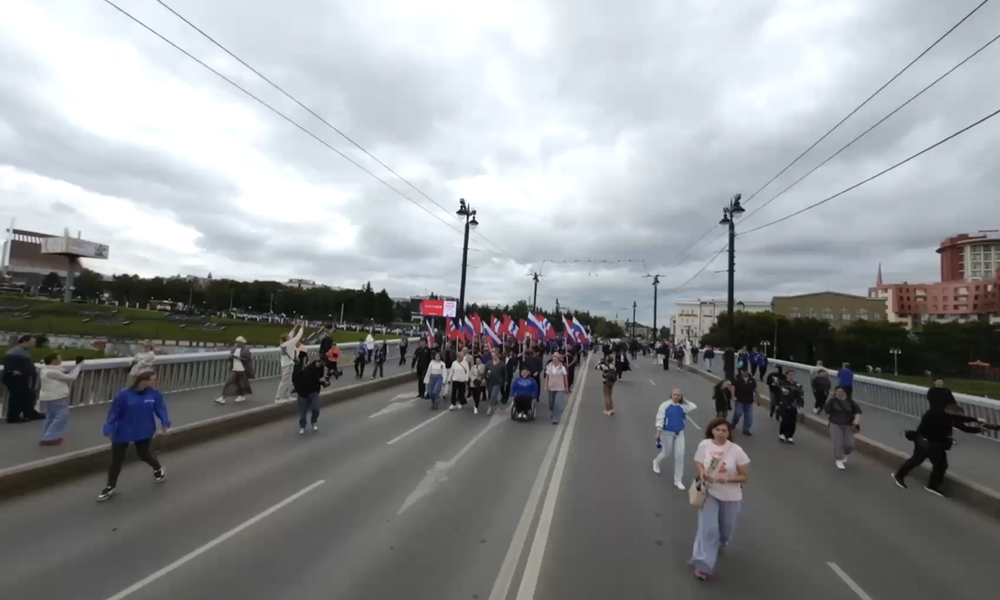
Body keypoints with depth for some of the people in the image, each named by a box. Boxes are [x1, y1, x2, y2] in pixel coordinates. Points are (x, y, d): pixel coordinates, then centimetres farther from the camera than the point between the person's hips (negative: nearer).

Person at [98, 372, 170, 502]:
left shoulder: (155, 394, -10)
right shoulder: (124, 395, -18)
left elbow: (161, 409, -6)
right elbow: (114, 413, -10)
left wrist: (165, 423, -17)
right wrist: (109, 429, -14)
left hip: (144, 432, 1)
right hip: (123, 433, 0)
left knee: (143, 454, 14)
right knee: (116, 459, 8)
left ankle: (158, 468, 45)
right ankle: (110, 486, 30)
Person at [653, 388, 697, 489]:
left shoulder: (682, 406, 0)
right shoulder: (665, 405, -14)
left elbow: (694, 407, -11)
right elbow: (660, 418, -16)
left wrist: (684, 401, -7)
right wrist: (658, 432, -21)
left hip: (679, 433, 4)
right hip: (667, 433, -4)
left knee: (680, 456, -1)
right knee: (666, 454, 12)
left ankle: (678, 480, 12)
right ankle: (656, 462, 48)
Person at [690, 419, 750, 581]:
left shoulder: (736, 450, -17)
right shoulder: (704, 445, -13)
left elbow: (745, 477, -10)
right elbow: (698, 463, 1)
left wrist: (728, 478, -27)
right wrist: (702, 473, -21)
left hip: (731, 497, 1)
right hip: (709, 493, -1)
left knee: (726, 529, 21)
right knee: (708, 528, -10)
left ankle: (718, 544, 55)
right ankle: (703, 564, 0)